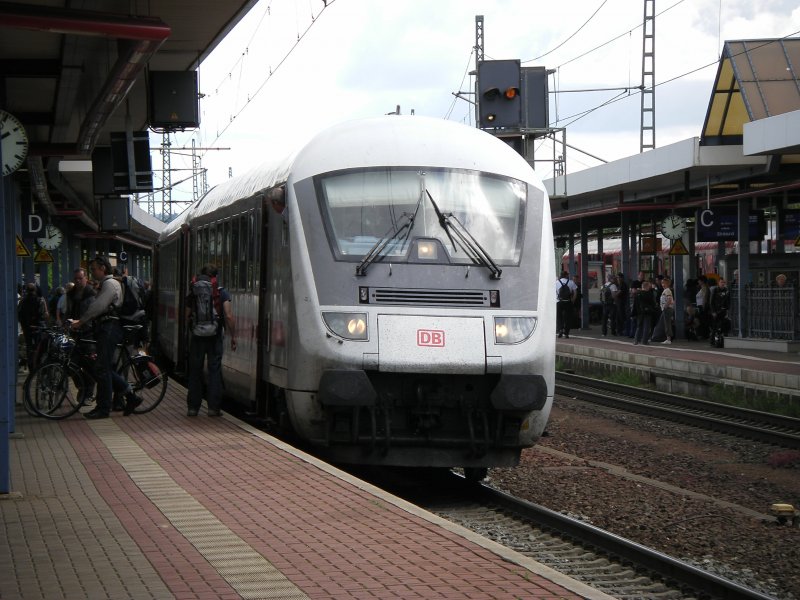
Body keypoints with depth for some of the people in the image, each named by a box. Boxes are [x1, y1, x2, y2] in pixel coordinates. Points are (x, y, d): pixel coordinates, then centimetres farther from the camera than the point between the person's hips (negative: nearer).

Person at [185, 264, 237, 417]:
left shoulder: (192, 292, 5)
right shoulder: (221, 292, -3)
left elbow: (187, 317, 6)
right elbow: (228, 316, -9)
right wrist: (233, 336, -3)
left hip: (197, 337, 2)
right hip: (214, 337, -2)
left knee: (195, 371, 9)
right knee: (215, 371, 4)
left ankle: (193, 407, 11)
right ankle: (213, 407, 1)